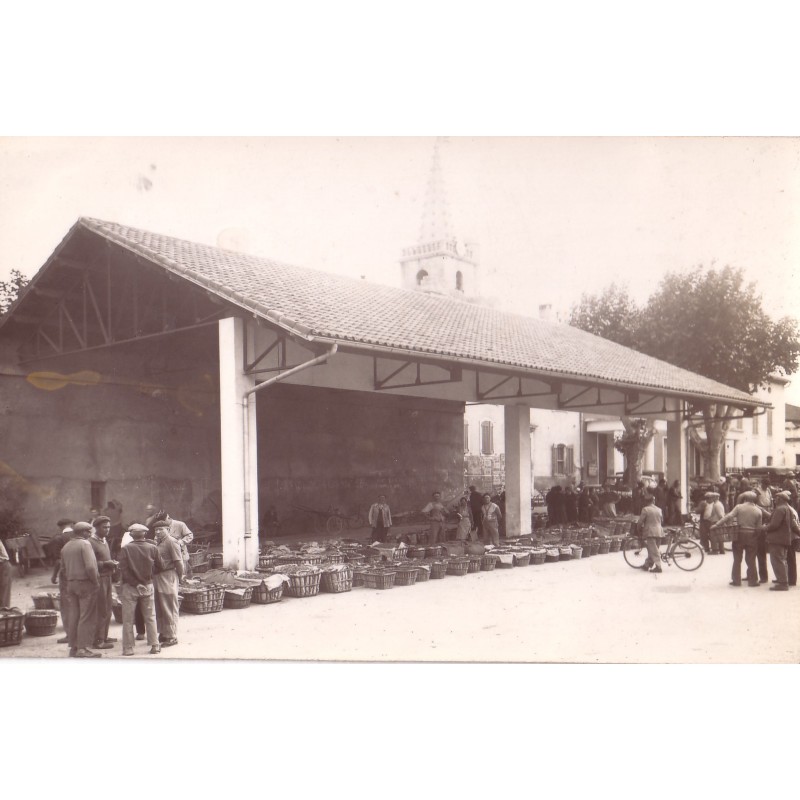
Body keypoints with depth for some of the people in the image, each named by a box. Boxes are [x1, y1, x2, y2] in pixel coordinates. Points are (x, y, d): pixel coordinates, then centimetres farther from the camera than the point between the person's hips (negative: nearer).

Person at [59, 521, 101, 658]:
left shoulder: (65, 547, 13)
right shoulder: (85, 544, -11)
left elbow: (63, 568, 17)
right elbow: (90, 567, -20)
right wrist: (95, 581, -11)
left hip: (70, 584, 8)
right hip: (85, 584, -8)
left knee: (73, 616, 11)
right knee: (87, 618, -3)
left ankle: (73, 647, 15)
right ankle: (83, 648, -5)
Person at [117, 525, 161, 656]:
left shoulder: (125, 549, -11)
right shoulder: (153, 548, -5)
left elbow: (123, 569, -14)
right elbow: (158, 565, 2)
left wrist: (135, 583, -9)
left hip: (130, 587, -2)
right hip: (148, 586, 2)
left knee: (128, 619, 6)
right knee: (150, 617, 11)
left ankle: (128, 648, 8)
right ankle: (155, 645, 12)